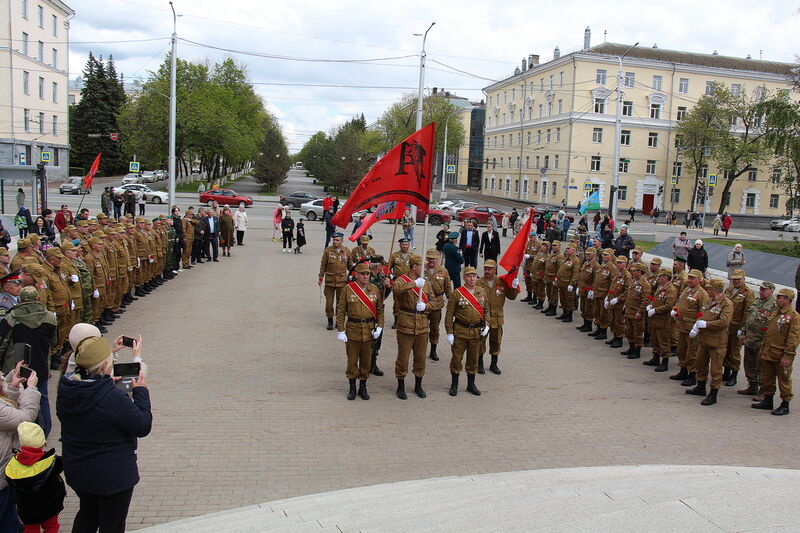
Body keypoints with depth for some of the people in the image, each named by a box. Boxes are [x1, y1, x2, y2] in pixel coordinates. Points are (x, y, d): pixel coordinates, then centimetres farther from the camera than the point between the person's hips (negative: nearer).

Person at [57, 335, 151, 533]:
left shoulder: (66, 387, -13)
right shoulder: (114, 398, -33)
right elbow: (143, 427, -21)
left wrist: (109, 351, 13)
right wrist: (141, 392, -10)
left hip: (75, 470, 7)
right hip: (111, 475, -6)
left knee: (87, 513, 31)